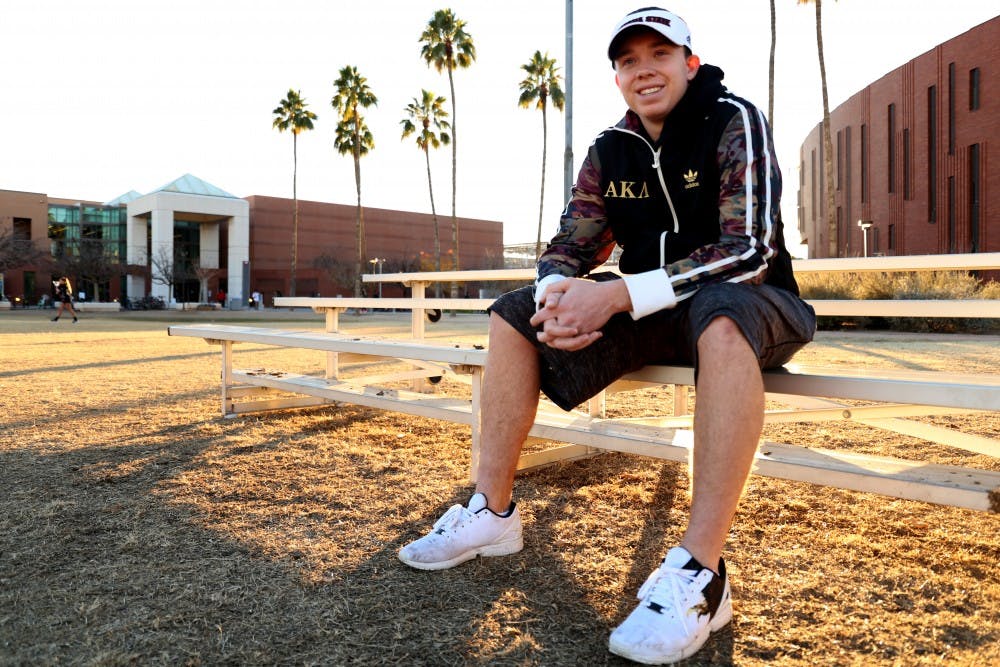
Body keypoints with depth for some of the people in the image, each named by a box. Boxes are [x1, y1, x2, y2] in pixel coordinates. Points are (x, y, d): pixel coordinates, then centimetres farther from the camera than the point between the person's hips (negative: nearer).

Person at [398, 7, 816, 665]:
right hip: (651, 310, 6)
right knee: (515, 314, -5)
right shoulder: (610, 151, 5)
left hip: (748, 298, -5)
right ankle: (493, 513, -2)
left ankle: (699, 574, -38)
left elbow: (749, 250, -24)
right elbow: (568, 249, 3)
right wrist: (557, 296, -23)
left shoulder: (735, 122, -12)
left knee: (722, 318, -41)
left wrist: (620, 294, -32)